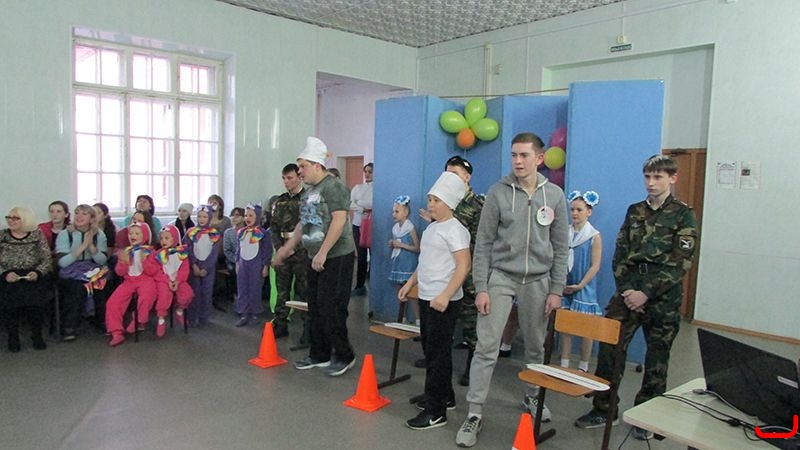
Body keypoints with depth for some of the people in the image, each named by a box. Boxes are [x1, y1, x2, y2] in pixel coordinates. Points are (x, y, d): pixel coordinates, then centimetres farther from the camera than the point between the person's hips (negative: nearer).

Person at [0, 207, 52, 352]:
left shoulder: (37, 234, 7)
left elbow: (47, 259, 2)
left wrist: (37, 272, -15)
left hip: (32, 277, -1)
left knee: (34, 295, -30)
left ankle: (37, 334, -9)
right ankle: (13, 335, -9)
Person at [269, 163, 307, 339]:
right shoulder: (280, 201, 12)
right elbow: (274, 227, 12)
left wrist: (295, 244, -13)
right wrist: (280, 247, -1)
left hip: (302, 251, -5)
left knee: (304, 290, 0)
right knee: (282, 289, 11)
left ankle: (308, 327, 11)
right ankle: (280, 324, 21)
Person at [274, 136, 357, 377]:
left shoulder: (333, 186, -13)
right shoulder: (309, 190, 14)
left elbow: (339, 221, -22)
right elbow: (303, 223, 22)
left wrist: (323, 253, -24)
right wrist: (288, 247, 23)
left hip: (336, 257, -9)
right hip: (315, 258, 9)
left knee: (331, 309, -5)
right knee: (315, 308, 13)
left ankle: (344, 357, 10)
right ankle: (319, 355, 26)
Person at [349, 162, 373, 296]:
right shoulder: (357, 187, 11)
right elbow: (351, 204, 0)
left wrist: (359, 204, -9)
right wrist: (364, 209, -13)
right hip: (358, 224, 3)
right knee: (361, 255, 7)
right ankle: (360, 286, 14)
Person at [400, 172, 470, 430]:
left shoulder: (454, 230, -13)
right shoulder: (431, 228, 13)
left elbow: (464, 265, -20)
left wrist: (445, 295, -28)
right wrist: (410, 283, 19)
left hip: (443, 301, -9)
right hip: (426, 297, 9)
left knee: (438, 352, -3)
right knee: (431, 349, 17)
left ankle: (436, 412, 6)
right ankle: (444, 396, 32)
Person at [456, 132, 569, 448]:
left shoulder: (555, 195, 1)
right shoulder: (498, 192, -6)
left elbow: (560, 247, 5)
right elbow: (483, 244, -4)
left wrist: (556, 290, 1)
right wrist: (481, 288, -9)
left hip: (537, 281, 3)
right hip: (500, 278, -2)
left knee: (536, 346, 15)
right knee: (486, 348, -4)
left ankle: (533, 396, 38)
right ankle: (475, 413, 6)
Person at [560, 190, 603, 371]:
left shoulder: (594, 236, -6)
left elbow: (595, 266, -8)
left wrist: (580, 285, -13)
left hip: (583, 289, -3)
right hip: (565, 287, 3)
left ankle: (583, 367, 17)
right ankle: (564, 364, 16)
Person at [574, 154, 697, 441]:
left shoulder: (683, 215, -2)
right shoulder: (634, 211, 10)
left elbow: (679, 264, -10)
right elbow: (620, 254, 7)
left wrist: (646, 293, -15)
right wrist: (626, 290, -6)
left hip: (663, 299, -3)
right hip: (628, 293, 3)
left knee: (656, 360, 9)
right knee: (609, 350, 0)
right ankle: (603, 409, 14)